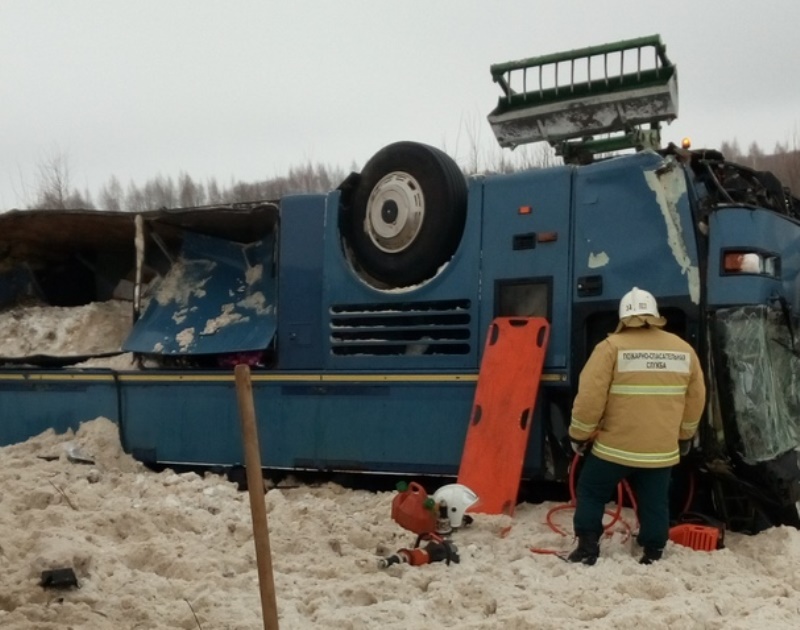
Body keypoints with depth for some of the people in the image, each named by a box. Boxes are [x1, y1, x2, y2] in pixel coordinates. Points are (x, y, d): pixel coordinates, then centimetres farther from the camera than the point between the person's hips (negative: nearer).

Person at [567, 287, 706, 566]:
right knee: (654, 503, 14)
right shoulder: (685, 350, 5)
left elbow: (590, 397, -12)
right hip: (662, 450, 3)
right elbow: (695, 401, 12)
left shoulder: (611, 347, -10)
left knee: (591, 493, 14)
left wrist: (579, 435, 0)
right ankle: (653, 555, 19)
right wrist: (685, 436, 25)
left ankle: (587, 548, 14)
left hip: (614, 446, -3)